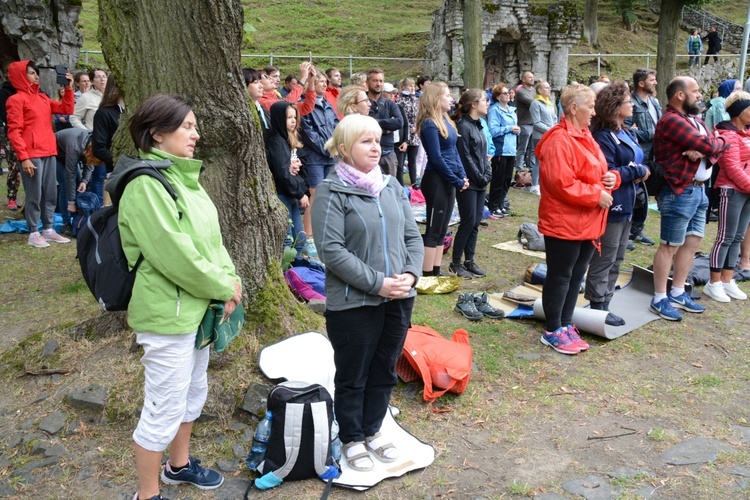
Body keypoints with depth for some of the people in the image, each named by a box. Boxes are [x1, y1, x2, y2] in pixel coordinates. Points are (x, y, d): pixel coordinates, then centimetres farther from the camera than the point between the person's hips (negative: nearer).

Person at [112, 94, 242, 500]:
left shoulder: (184, 176, 9)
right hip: (166, 313, -10)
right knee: (164, 409, 3)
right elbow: (173, 253, -25)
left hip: (196, 307, 10)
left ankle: (179, 465, 44)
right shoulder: (145, 185, -21)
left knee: (193, 393, 24)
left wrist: (228, 282, -5)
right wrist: (223, 287, -14)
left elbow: (210, 238, 9)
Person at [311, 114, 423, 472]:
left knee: (384, 371, 19)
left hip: (398, 299, 6)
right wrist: (377, 283, -20)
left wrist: (410, 274, -8)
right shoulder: (331, 191, -12)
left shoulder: (390, 185, 7)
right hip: (353, 303, -5)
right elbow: (331, 250, -19)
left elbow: (412, 235, 9)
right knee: (352, 376, 12)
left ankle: (373, 429, 39)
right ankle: (352, 439, 32)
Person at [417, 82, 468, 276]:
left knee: (442, 230, 13)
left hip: (448, 180, 9)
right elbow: (436, 158, -18)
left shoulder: (445, 120, 11)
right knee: (433, 231, -3)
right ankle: (426, 276, 4)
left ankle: (436, 273, 21)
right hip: (436, 181, -9)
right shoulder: (430, 124, -15)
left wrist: (462, 176, 2)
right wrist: (457, 182, -13)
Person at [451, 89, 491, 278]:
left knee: (476, 222, 10)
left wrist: (487, 174, 3)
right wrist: (480, 177, -11)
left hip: (480, 183, 8)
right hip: (468, 183, -8)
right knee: (468, 222, -4)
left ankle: (469, 261, 19)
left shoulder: (478, 126, 13)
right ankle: (455, 263, 7)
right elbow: (465, 157, -16)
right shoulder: (463, 126, -13)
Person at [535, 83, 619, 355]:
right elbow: (562, 184, -26)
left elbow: (597, 172, 24)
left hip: (588, 223, 10)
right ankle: (552, 331, 13)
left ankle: (566, 324, 28)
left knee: (576, 275, 16)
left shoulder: (585, 136, 14)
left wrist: (611, 177, 2)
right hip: (564, 223, -10)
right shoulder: (559, 140, -18)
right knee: (559, 276, 1)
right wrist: (596, 195, -19)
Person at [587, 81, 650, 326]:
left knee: (616, 260, 15)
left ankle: (604, 304, 24)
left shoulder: (627, 134, 13)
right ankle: (597, 307, 10)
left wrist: (641, 171, -4)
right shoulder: (603, 136, -15)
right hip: (611, 207, -10)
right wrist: (638, 171, -11)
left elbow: (638, 161, 18)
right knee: (604, 260, -1)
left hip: (626, 206, 10)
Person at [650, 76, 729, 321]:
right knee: (670, 246, -2)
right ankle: (659, 299, 8)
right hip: (680, 192, -9)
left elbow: (715, 148, 7)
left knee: (692, 242, 14)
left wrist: (703, 152, -16)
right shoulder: (671, 120, -16)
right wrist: (721, 142, 1)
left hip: (699, 190, 10)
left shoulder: (695, 119, 15)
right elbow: (708, 144, -22)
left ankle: (678, 293, 26)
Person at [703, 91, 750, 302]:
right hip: (732, 191, -8)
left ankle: (727, 281, 19)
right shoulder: (729, 135, -13)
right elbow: (732, 168, -18)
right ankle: (713, 284, 4)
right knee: (726, 237, -4)